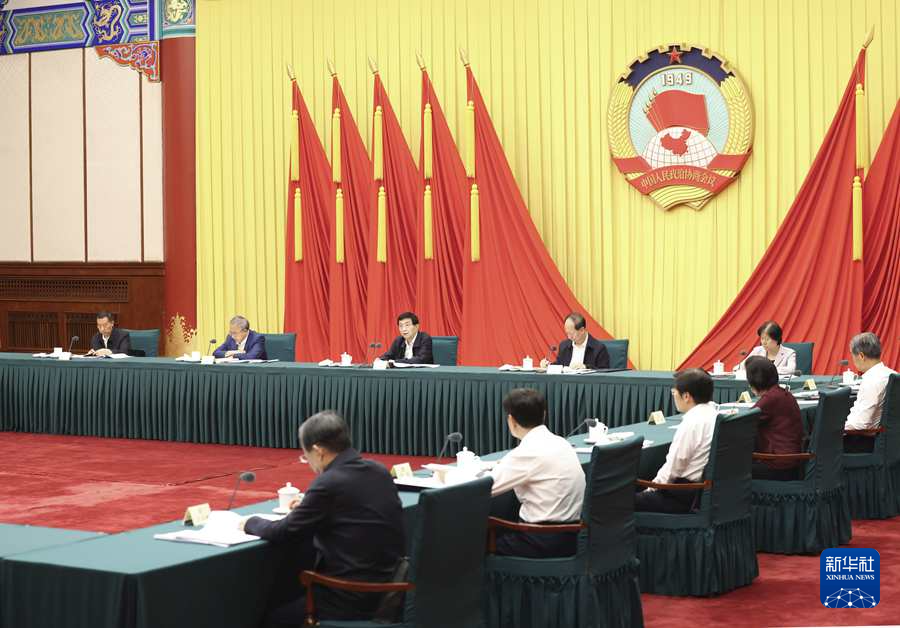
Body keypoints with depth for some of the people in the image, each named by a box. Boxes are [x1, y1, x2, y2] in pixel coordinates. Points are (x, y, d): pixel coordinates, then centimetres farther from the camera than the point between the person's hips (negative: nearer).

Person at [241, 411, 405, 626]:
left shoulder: (329, 483, -18)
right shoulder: (380, 471, 5)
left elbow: (285, 534, -8)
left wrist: (252, 523, 11)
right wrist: (308, 506, 25)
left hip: (353, 600, -8)